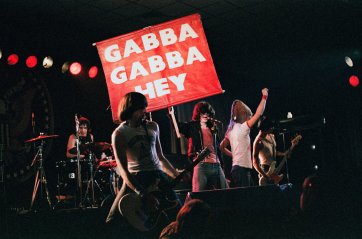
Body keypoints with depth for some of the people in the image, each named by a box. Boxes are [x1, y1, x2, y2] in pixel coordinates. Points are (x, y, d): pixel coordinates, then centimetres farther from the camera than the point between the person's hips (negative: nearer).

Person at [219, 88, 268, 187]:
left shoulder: (231, 130, 15)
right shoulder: (242, 128, -9)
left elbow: (222, 147, 25)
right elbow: (258, 114, -13)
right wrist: (264, 97, -5)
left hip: (236, 168, 9)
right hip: (242, 169, -9)